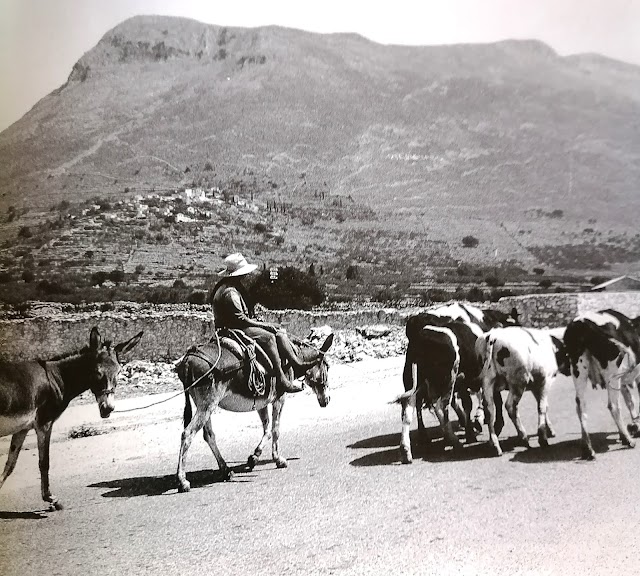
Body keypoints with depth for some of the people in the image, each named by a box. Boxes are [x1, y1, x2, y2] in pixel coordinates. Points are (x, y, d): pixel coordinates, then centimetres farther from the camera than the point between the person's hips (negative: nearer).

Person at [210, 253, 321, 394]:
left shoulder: (235, 288, 15)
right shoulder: (229, 292, -20)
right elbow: (240, 319, -23)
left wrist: (262, 323, 4)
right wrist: (263, 324, -15)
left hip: (239, 325, 11)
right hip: (232, 329, -11)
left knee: (279, 331, 2)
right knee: (268, 336, -28)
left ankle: (298, 362, -5)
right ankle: (281, 378, -28)